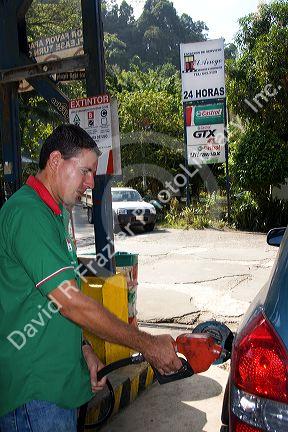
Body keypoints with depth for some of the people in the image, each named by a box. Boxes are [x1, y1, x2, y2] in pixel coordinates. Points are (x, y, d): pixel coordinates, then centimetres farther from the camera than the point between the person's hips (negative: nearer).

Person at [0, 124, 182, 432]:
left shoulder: (51, 214, 14)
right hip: (33, 392, -9)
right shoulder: (27, 213, -21)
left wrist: (83, 349, 7)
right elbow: (70, 301, -25)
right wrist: (148, 345, -17)